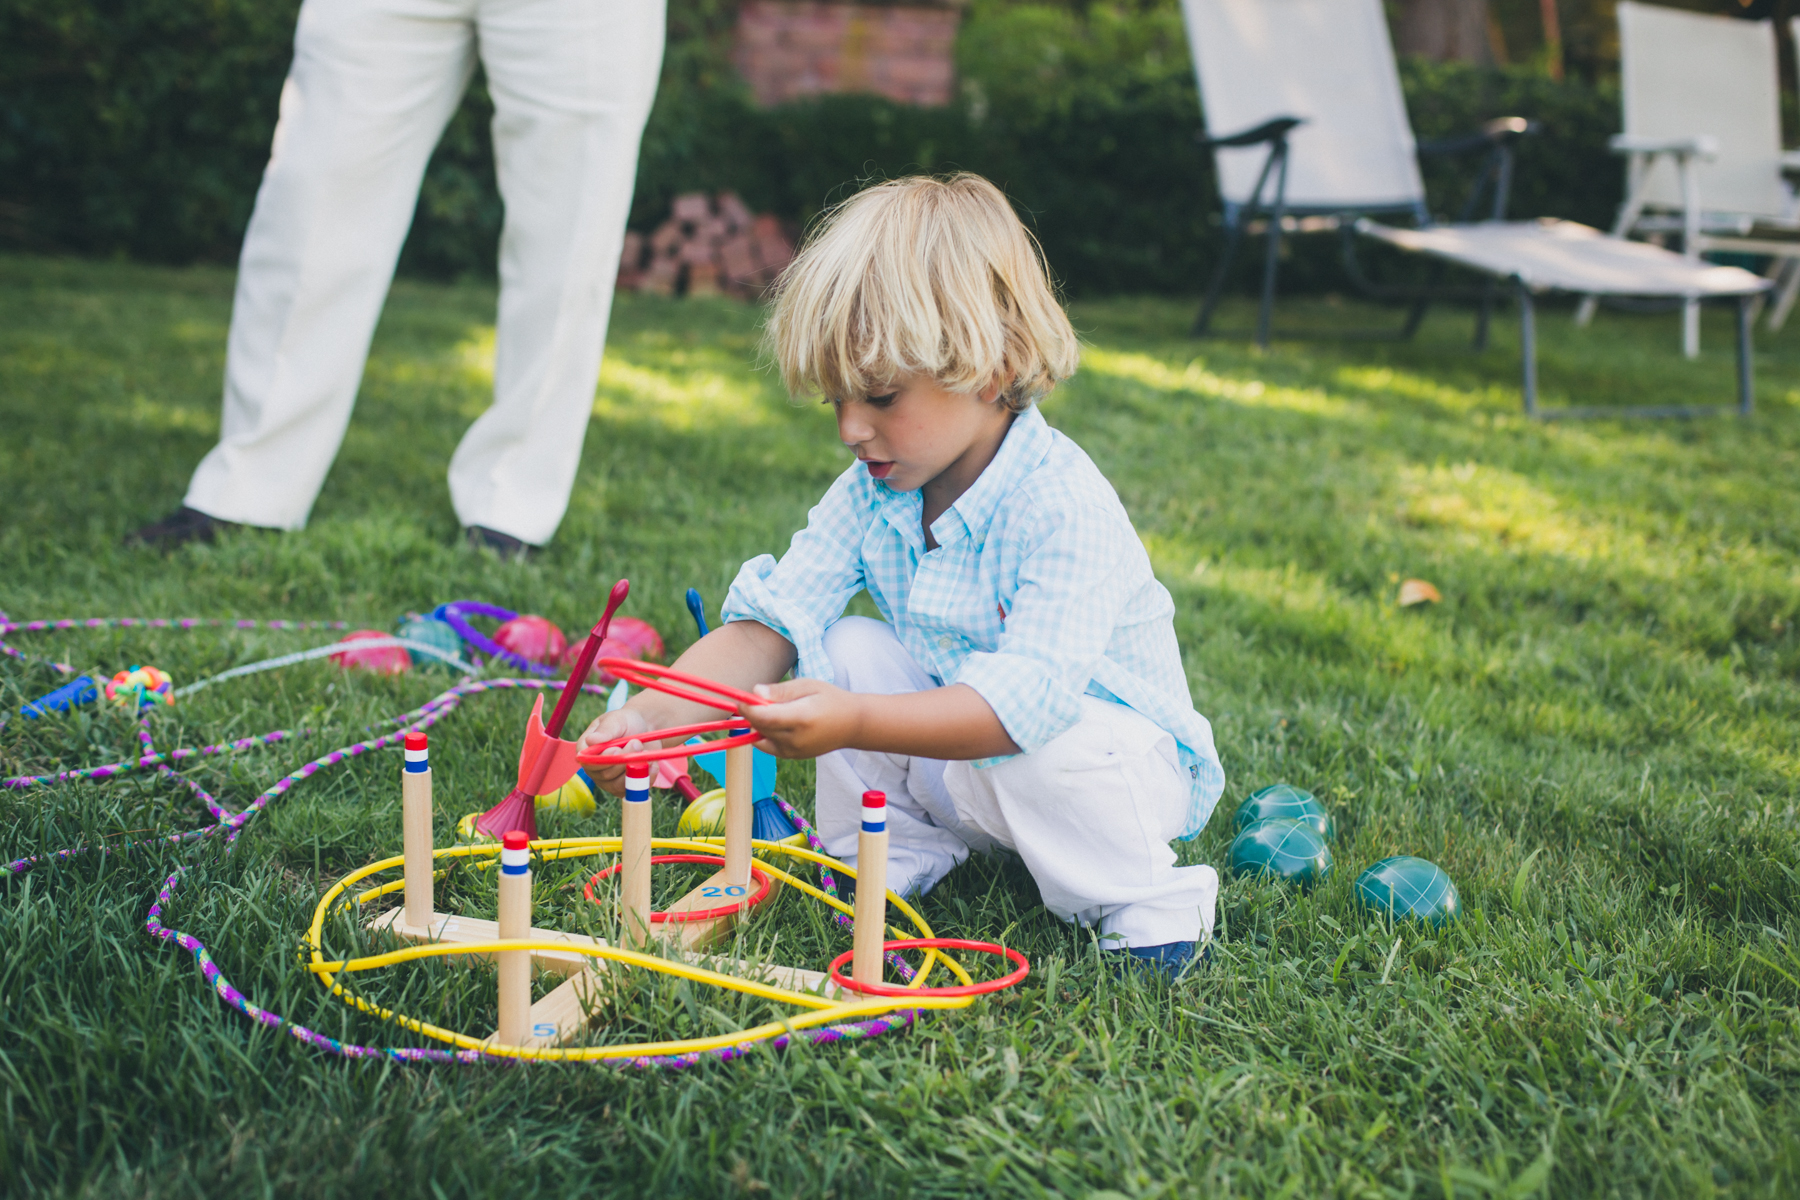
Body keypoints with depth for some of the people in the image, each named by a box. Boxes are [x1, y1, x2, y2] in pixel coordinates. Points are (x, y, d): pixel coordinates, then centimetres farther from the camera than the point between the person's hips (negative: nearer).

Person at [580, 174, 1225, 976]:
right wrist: (653, 715, -31)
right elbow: (770, 622, -14)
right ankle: (891, 859, 3)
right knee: (849, 651, -13)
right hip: (948, 733, 6)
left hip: (1110, 748, -6)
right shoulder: (870, 494, -7)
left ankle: (1144, 906, -7)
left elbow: (1027, 700, -38)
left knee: (1043, 757, -36)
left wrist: (856, 723, -49)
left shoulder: (1064, 507, -29)